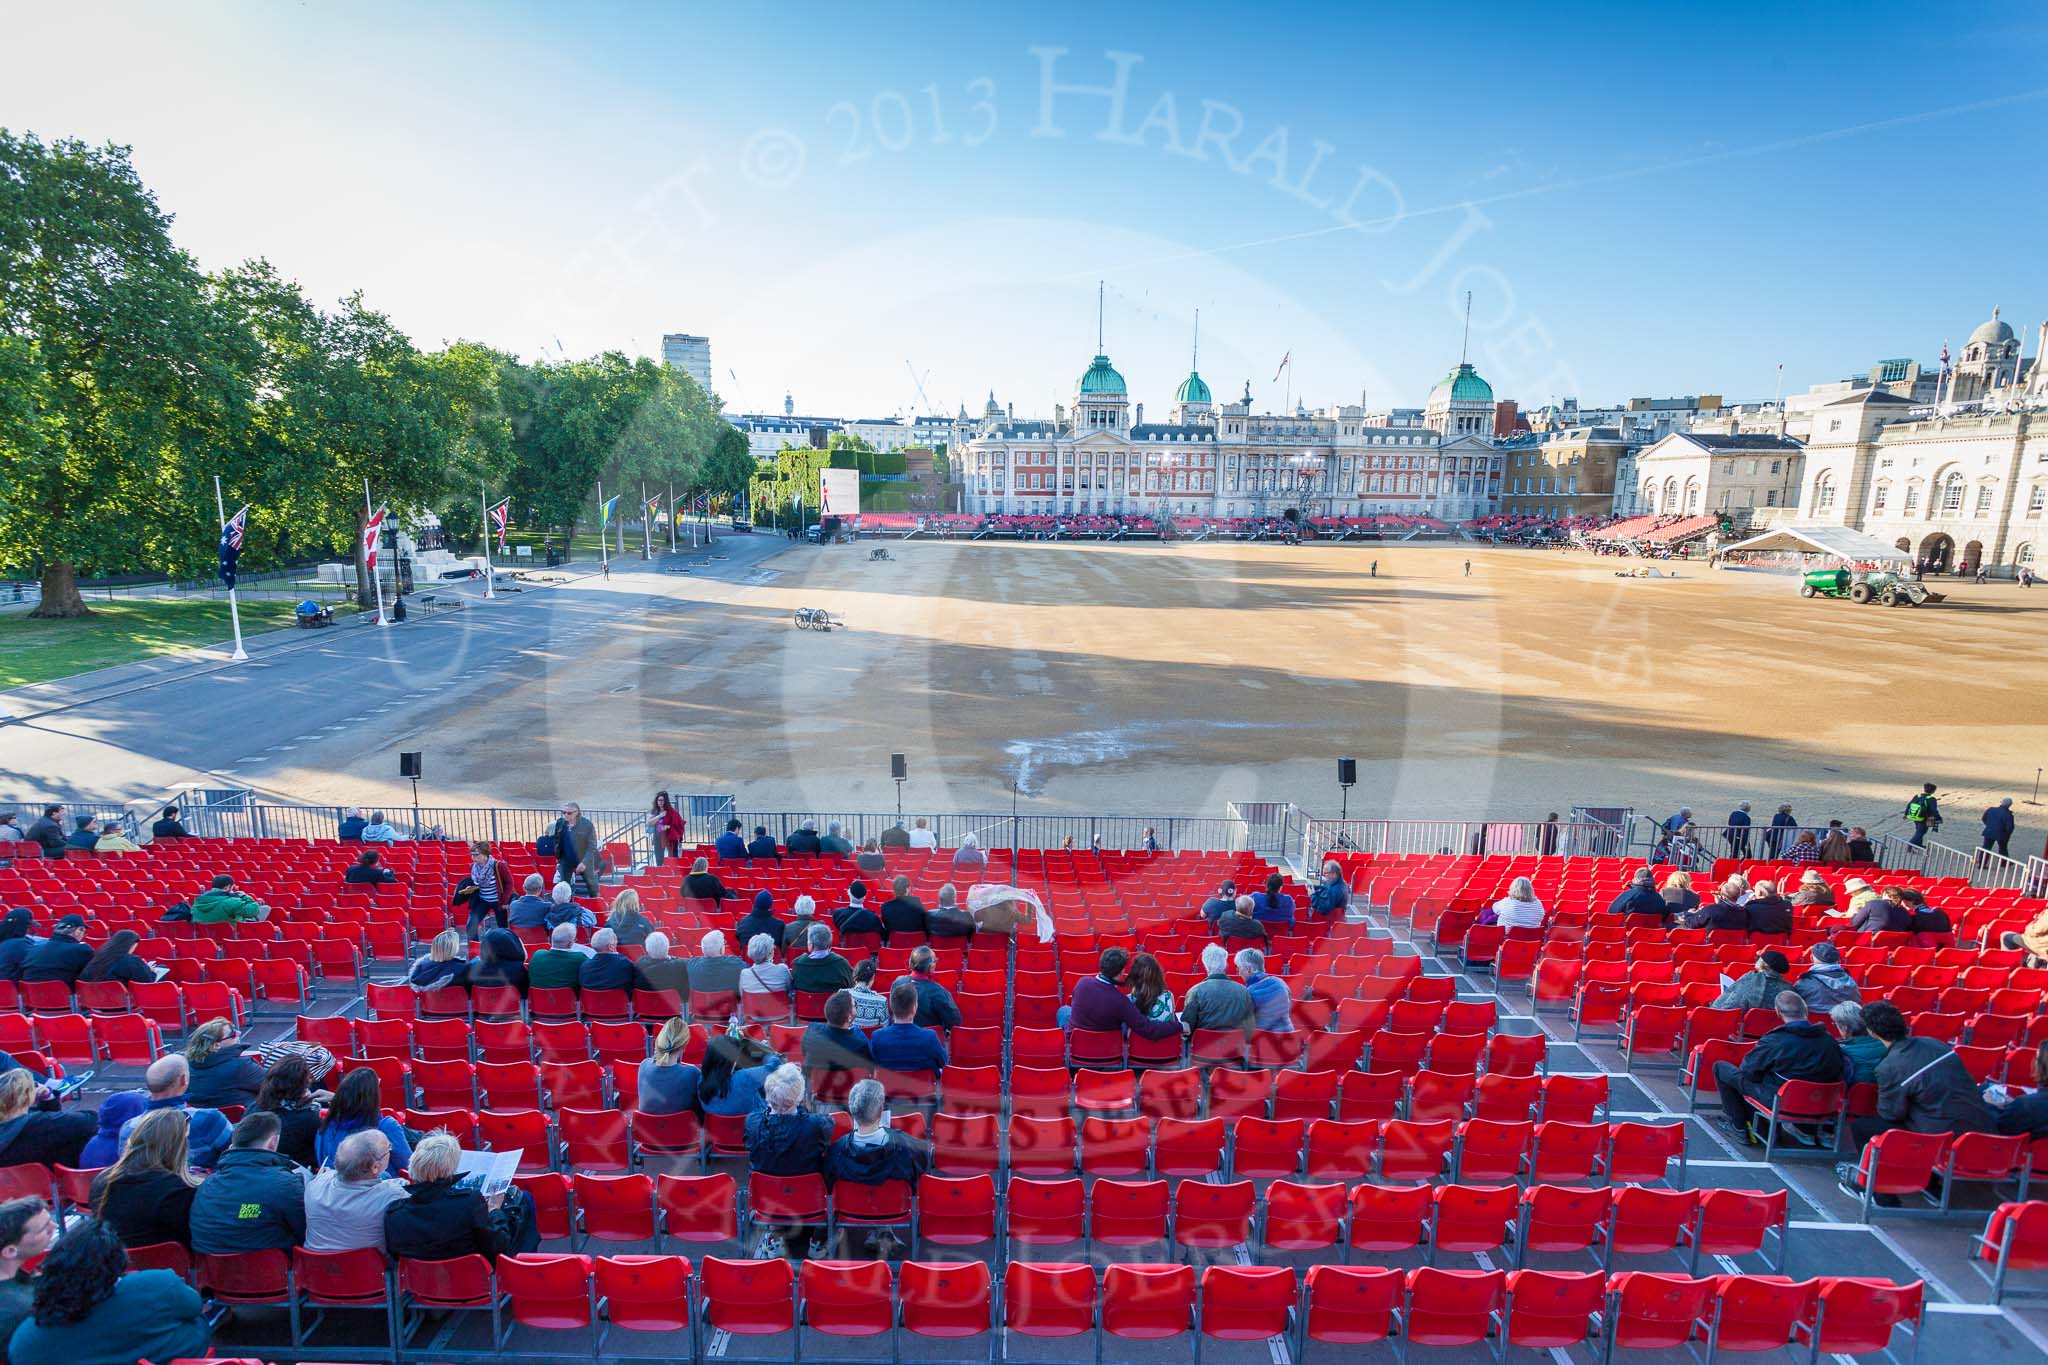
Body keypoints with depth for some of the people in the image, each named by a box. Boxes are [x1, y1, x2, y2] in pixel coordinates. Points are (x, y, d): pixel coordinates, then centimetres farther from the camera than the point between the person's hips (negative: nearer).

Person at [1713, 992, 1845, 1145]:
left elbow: (1748, 1069, -12)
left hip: (1778, 1102, -6)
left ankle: (1739, 1126, 14)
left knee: (1720, 1068, 9)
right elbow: (1839, 1074, 3)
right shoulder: (1830, 1041, -9)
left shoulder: (1774, 1041, -22)